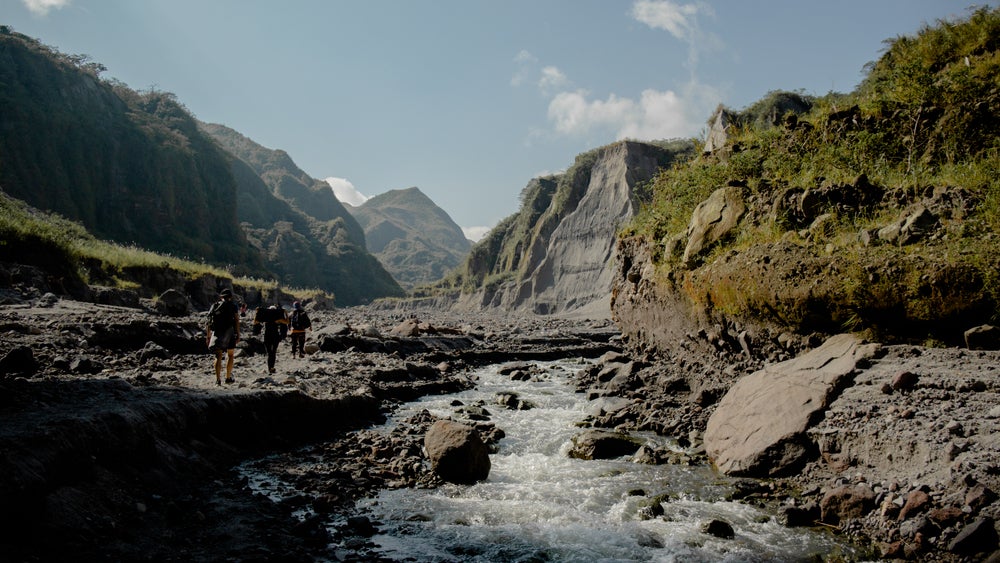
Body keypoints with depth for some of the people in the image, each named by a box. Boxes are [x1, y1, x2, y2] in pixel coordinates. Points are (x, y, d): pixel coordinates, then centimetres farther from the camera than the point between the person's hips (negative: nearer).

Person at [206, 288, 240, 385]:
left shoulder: (215, 306, 10)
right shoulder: (233, 306, 2)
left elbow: (209, 322, 7)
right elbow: (236, 321, -5)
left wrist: (208, 336, 11)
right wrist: (238, 335, -4)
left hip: (216, 333, 2)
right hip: (229, 333, -2)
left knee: (218, 357, 4)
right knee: (230, 355, 12)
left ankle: (218, 379, -4)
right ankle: (228, 377, 13)